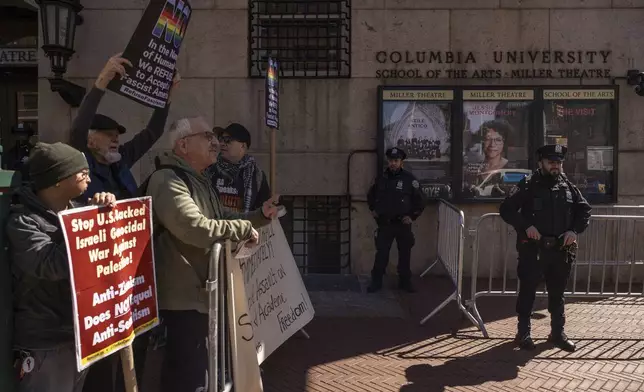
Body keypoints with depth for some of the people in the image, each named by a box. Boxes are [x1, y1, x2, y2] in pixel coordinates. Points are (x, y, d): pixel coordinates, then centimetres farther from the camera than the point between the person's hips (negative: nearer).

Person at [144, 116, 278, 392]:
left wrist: (261, 215, 10)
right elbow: (195, 227, -31)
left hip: (204, 291, 10)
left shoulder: (198, 181, 17)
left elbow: (222, 221, 25)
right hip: (186, 296, -10)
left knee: (198, 368, 21)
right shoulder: (167, 179, -17)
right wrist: (245, 228, -19)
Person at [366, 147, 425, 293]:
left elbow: (420, 200, 0)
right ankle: (376, 282, 10)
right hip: (384, 224, 1)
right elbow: (371, 195, 21)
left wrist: (412, 216, -6)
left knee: (404, 254, 9)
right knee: (381, 254, 2)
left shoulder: (409, 179, -6)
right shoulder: (381, 179, 3)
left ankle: (405, 282, 21)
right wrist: (373, 209, 11)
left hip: (403, 224, -1)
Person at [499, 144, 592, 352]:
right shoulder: (528, 185, -4)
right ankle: (523, 332, 16)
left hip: (561, 250, 4)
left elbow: (585, 210, 13)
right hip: (533, 249, -4)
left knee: (557, 293, 14)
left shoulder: (568, 186, 9)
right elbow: (506, 209, -9)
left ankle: (557, 333, 26)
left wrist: (575, 230, -3)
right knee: (527, 291, 4)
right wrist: (525, 226, -20)